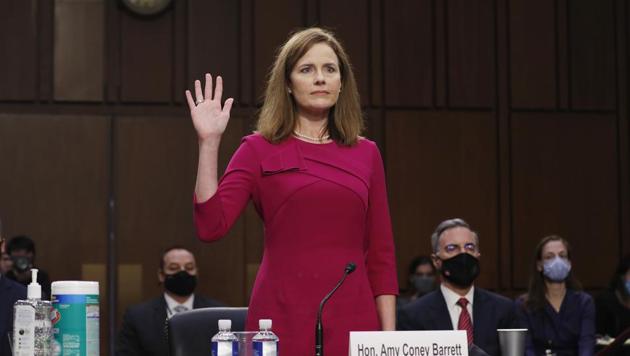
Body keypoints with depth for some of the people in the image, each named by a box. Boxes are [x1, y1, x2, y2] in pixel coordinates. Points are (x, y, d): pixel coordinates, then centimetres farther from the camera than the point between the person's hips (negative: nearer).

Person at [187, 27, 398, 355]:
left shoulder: (366, 154, 12)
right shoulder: (259, 149, 5)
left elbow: (380, 255, 10)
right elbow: (211, 226, -7)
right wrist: (209, 142, -10)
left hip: (353, 319, 2)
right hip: (283, 319, -2)